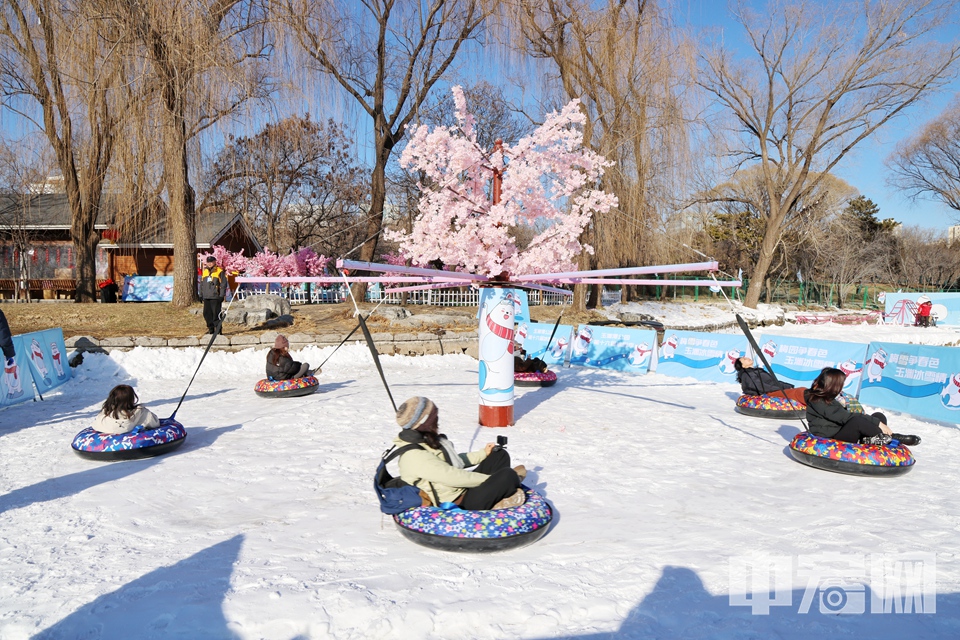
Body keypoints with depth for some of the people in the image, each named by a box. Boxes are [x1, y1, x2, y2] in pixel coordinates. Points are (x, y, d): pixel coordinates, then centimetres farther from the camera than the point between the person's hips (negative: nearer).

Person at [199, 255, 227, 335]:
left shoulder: (220, 271, -2)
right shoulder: (204, 271, 17)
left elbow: (223, 284, -5)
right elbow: (201, 284, 22)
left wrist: (222, 295, -10)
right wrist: (201, 294, 17)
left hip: (215, 297, -6)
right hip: (206, 297, 6)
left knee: (216, 313, -6)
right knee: (206, 313, 7)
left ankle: (217, 329, 1)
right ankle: (211, 328, 17)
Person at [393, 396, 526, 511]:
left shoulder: (426, 441, 8)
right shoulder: (414, 456, -25)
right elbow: (453, 476, -28)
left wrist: (483, 454, 16)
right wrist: (490, 479, -20)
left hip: (465, 488, 11)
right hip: (459, 505, -11)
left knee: (500, 455, 14)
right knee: (507, 475, -19)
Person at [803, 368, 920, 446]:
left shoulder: (827, 398, 18)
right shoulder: (819, 402, -15)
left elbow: (845, 415, 14)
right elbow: (845, 417, -21)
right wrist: (877, 423, -20)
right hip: (830, 439, -10)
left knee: (879, 416, -3)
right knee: (857, 421, -37)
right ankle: (892, 437, -16)